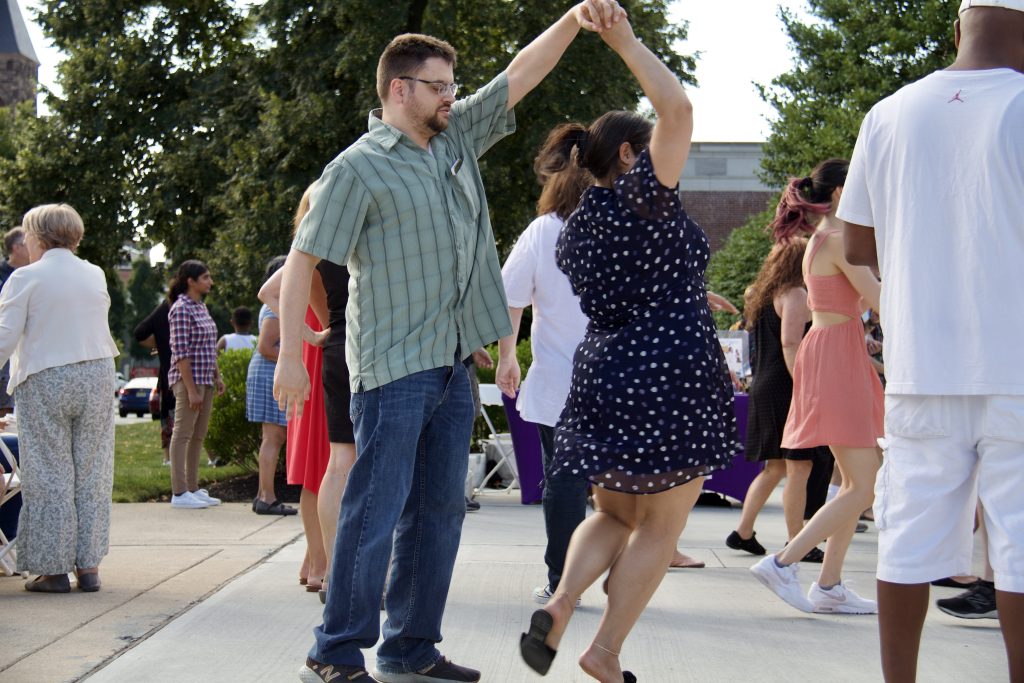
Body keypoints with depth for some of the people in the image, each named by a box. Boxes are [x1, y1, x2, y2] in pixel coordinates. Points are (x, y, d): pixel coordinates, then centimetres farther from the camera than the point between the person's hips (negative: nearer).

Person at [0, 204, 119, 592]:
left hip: (44, 381, -4)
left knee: (49, 474, 2)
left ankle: (54, 569, 4)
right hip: (96, 375, 4)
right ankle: (89, 565, 9)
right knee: (92, 472, 7)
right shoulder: (96, 276, 7)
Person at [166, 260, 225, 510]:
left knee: (198, 436, 12)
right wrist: (191, 389, -20)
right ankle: (179, 493, -4)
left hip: (206, 379, 9)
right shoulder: (181, 309, -13)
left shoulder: (201, 307, 14)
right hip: (188, 379, -9)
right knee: (183, 434, -5)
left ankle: (193, 488, 18)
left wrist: (217, 376, 17)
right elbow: (181, 353, -18)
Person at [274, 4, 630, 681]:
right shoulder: (358, 169, -8)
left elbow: (521, 74, 13)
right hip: (393, 368, -8)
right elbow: (303, 261, -9)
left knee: (440, 511, 10)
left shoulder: (458, 136, 13)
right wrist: (290, 356, -14)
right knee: (375, 513, -7)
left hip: (453, 364, 8)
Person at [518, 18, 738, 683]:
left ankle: (560, 603, -3)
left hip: (603, 377, 7)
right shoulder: (643, 197, -12)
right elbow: (679, 108, -21)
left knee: (614, 513, 21)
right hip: (675, 382, -7)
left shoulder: (574, 228, 11)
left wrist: (692, 294, 36)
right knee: (660, 527, 7)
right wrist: (627, 42, -13)